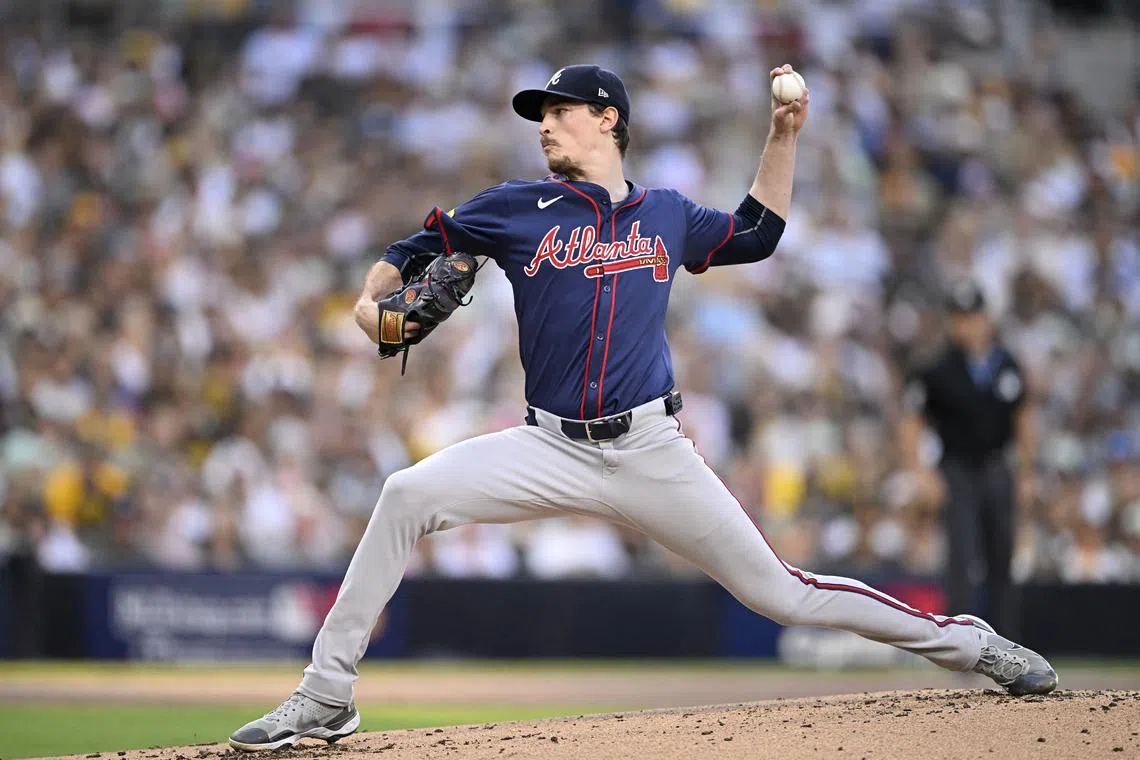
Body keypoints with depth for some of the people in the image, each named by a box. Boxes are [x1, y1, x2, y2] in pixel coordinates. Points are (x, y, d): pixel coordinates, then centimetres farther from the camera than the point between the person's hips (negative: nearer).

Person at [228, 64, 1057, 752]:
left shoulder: (667, 214, 12)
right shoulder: (519, 209, 7)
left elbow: (756, 234, 27)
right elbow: (416, 249, 12)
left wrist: (784, 135, 18)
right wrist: (372, 299, -9)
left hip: (653, 452, 0)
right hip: (553, 450, 0)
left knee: (778, 592, -2)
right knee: (407, 495, -23)